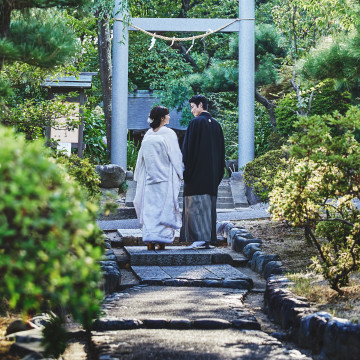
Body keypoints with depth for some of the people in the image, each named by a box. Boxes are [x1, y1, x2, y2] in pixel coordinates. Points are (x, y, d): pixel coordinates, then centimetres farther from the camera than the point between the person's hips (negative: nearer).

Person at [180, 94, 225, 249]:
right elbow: (221, 150, 15)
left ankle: (199, 238, -13)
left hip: (197, 172, -7)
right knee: (209, 204, 7)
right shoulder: (216, 124, 12)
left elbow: (189, 148, -12)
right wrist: (218, 172, 18)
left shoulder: (196, 122, -9)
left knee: (195, 204, -6)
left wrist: (185, 169, -7)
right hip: (212, 172, 7)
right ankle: (209, 239, 6)